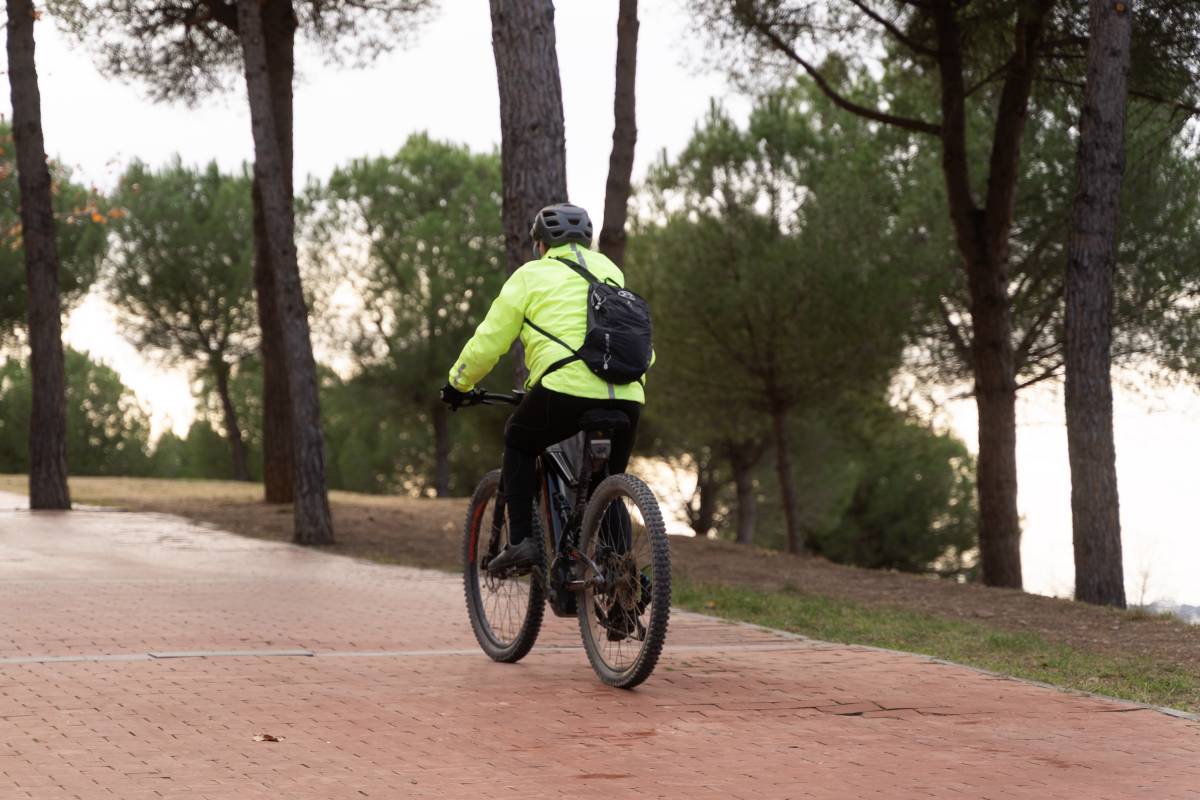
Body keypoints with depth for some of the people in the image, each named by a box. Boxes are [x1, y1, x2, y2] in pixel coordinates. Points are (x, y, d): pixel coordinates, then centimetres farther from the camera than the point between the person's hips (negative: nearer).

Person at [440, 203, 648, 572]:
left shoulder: (532, 275, 12)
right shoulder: (611, 272, 26)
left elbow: (488, 341, 12)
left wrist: (458, 384, 27)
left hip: (568, 389, -4)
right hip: (627, 399, 4)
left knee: (519, 442, 24)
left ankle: (521, 540, 12)